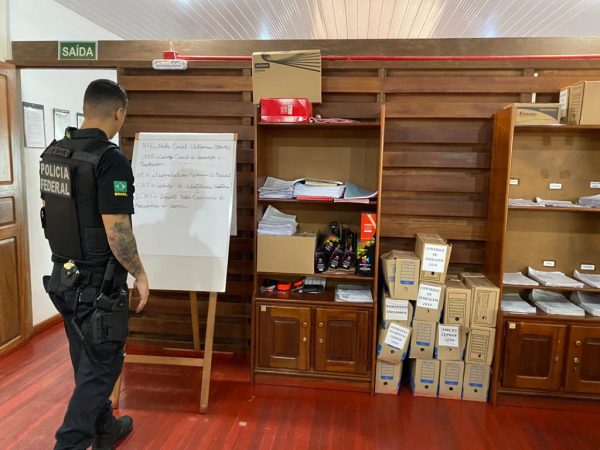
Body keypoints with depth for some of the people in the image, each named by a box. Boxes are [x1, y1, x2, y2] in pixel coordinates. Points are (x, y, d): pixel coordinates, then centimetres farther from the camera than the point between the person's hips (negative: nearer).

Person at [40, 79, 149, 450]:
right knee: (101, 367, 8)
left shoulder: (51, 154, 4)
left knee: (86, 362, 21)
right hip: (98, 283, -8)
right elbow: (116, 231, -24)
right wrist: (139, 274, -11)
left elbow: (49, 213, 13)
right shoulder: (111, 159, -22)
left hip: (64, 277, 9)